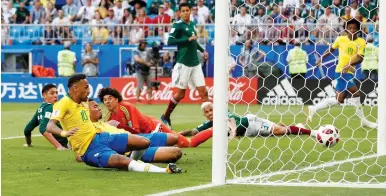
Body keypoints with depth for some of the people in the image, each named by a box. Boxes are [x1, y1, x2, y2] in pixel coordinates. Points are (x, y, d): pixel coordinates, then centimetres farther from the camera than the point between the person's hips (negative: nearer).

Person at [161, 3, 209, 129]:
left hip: (195, 64, 6)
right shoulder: (177, 25, -8)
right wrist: (188, 39, -20)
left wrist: (202, 50, 17)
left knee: (203, 92, 0)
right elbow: (170, 41, -17)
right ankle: (165, 117, 16)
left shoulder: (192, 25, 13)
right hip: (183, 64, -6)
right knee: (180, 93, -1)